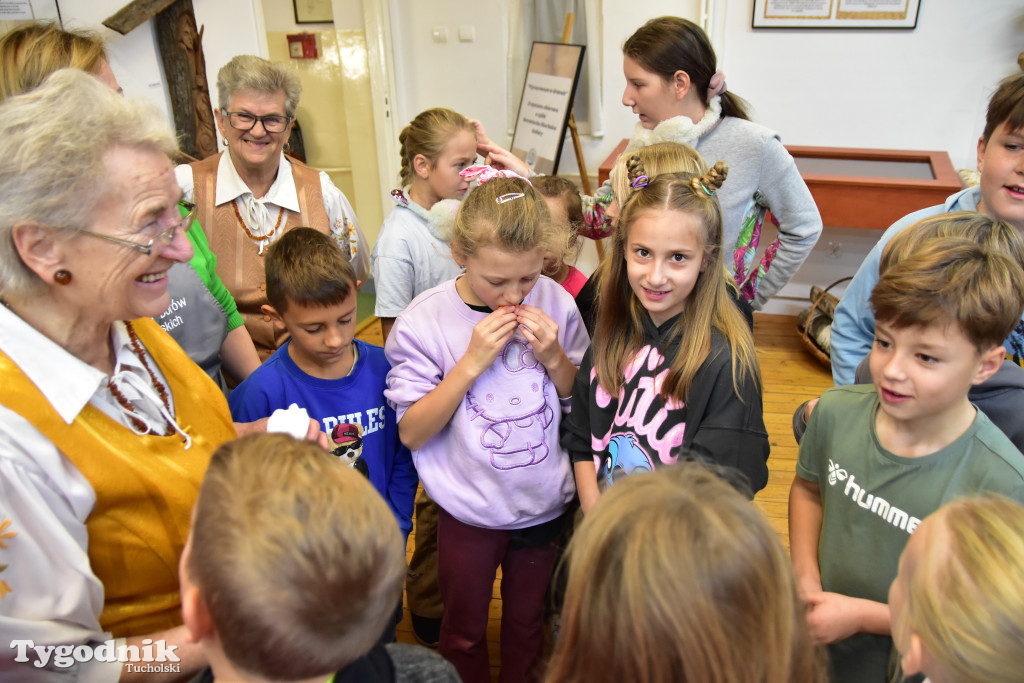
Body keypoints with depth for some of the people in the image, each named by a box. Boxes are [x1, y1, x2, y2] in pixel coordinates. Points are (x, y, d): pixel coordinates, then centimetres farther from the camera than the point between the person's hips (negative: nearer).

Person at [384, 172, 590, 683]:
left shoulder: (555, 303, -12)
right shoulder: (426, 320, -18)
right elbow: (411, 432, -17)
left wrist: (554, 356, -20)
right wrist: (472, 361, -27)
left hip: (545, 503, 2)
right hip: (468, 511, -2)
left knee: (527, 622, 26)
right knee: (464, 631, 22)